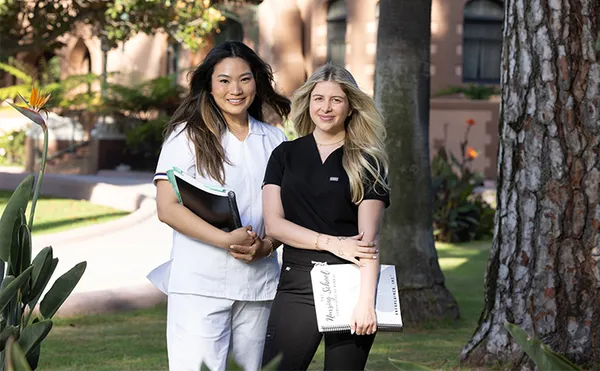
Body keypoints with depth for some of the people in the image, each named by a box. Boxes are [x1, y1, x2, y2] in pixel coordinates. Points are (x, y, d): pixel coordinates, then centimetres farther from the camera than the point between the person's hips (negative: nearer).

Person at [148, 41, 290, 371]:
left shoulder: (275, 141, 12)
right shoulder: (187, 136, 0)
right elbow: (167, 209, -8)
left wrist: (266, 245, -7)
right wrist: (227, 240, -18)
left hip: (258, 280, 4)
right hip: (199, 282, -4)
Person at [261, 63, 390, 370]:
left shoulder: (366, 161, 4)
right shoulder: (285, 155, 10)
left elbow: (369, 237, -6)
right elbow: (274, 224, 1)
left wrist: (366, 301, -17)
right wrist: (332, 242, -11)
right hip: (296, 285, 1)